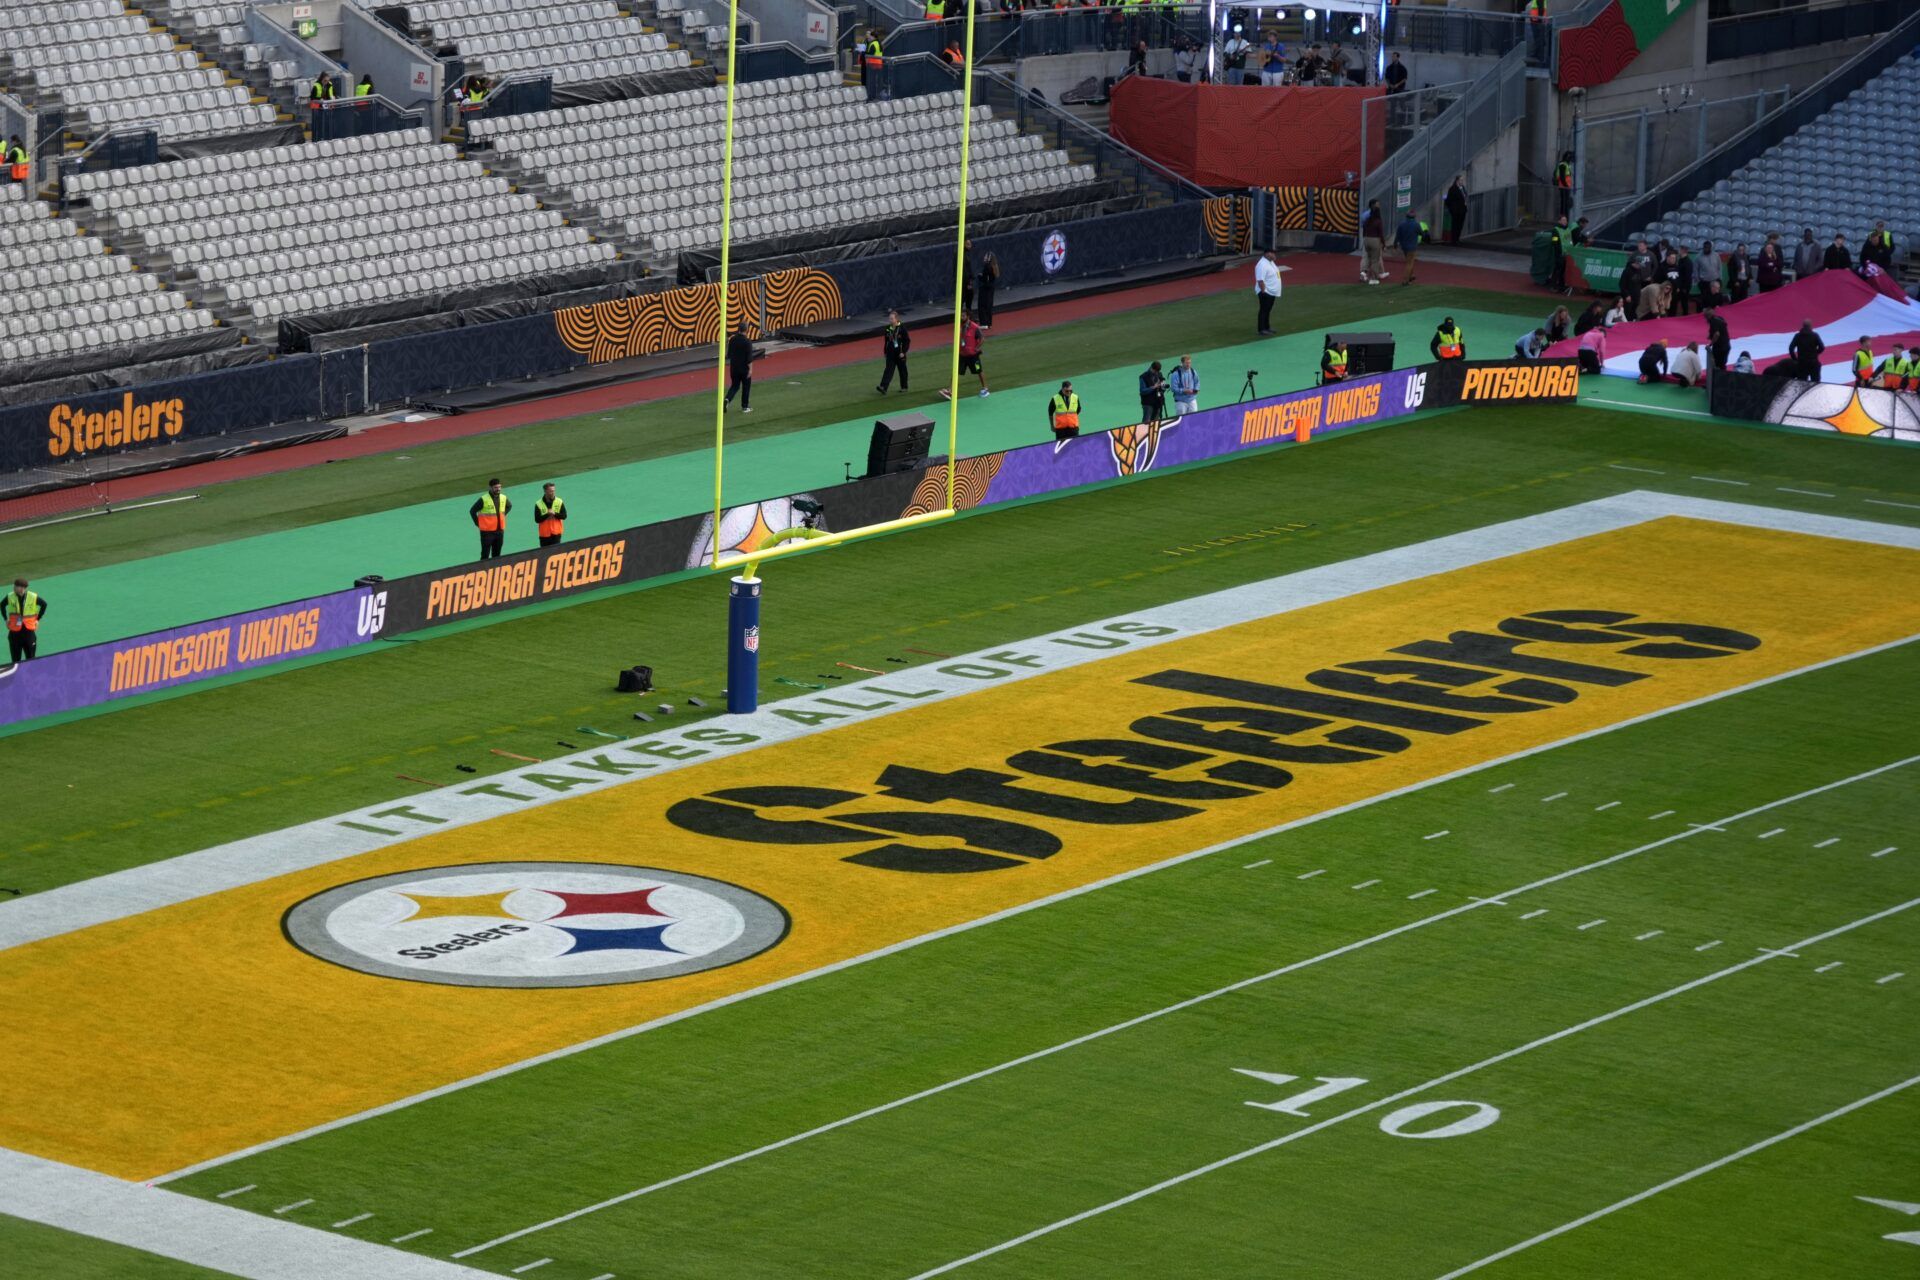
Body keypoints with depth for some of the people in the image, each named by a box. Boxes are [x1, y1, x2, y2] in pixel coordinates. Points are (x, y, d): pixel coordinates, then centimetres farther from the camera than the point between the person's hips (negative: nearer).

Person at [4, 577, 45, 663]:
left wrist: (38, 619, 6)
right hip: (14, 632, 1)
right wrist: (6, 619, 10)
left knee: (30, 659, 2)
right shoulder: (10, 597, -4)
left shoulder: (33, 597, -8)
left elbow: (44, 604, 10)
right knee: (15, 660, 7)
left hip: (29, 631, -1)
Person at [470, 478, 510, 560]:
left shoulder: (503, 498, 1)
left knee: (496, 555, 13)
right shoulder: (483, 500, -15)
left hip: (500, 531, 5)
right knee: (485, 556, -2)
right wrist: (478, 523, -6)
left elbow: (509, 506, 24)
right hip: (487, 531, -5)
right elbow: (472, 511, -8)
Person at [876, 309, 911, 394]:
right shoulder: (888, 329, 5)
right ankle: (883, 387, -17)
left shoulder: (902, 328, -11)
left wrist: (903, 352, -15)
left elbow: (907, 341, -10)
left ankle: (904, 388, 22)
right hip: (890, 353, 4)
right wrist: (885, 351, 14)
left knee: (902, 371, 9)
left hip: (900, 354, -4)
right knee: (889, 370, -6)